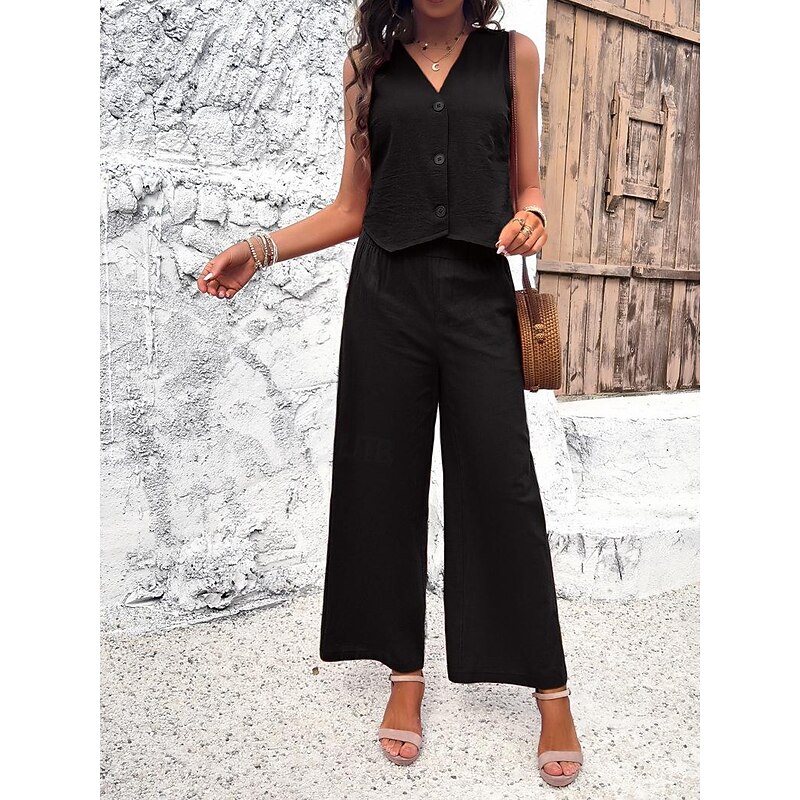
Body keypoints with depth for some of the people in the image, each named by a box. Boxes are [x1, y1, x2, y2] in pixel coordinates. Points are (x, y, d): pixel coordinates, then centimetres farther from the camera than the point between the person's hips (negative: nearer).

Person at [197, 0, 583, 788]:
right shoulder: (367, 64, 11)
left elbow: (529, 186, 12)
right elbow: (352, 207, 11)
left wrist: (530, 216, -11)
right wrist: (261, 249, 0)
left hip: (480, 293, -1)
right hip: (386, 294, 2)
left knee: (504, 485, -3)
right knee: (386, 480, 4)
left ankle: (551, 690, 10)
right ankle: (405, 673, 21)